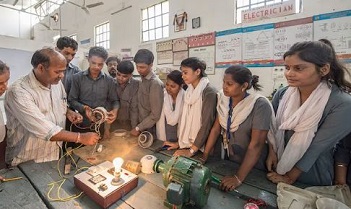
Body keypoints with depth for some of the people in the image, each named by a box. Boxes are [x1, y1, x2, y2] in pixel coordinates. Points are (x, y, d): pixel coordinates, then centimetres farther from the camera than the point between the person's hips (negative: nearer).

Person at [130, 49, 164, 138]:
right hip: (141, 125, 7)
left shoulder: (155, 84, -21)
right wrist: (138, 126, 4)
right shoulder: (143, 80, 4)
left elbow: (155, 115, -21)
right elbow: (141, 107, 8)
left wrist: (138, 128, -14)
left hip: (150, 130, -7)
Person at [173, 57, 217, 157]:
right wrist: (179, 142, 1)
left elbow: (207, 124, -20)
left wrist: (192, 150, -17)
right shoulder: (189, 91, 3)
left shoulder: (209, 92, -17)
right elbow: (185, 119, 5)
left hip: (201, 148, -6)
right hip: (187, 145, 6)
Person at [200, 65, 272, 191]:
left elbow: (256, 144, -25)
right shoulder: (223, 99, -9)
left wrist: (239, 178, -24)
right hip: (228, 160, 4)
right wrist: (204, 156, -8)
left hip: (253, 168, -4)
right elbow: (216, 128, -6)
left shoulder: (260, 105, -24)